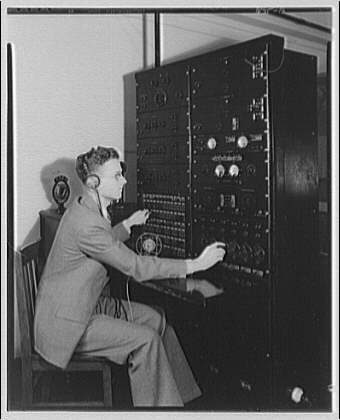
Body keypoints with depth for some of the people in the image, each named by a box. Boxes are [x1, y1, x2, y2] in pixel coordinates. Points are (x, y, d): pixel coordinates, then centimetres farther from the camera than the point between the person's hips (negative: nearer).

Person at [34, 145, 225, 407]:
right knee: (146, 339, -18)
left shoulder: (87, 210, 6)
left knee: (156, 320, 4)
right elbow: (137, 268, -28)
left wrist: (127, 225, 24)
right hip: (66, 324, -10)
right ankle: (152, 407, 0)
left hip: (88, 304, 10)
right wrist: (196, 264, -25)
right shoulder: (86, 224, -28)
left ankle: (176, 399, 12)